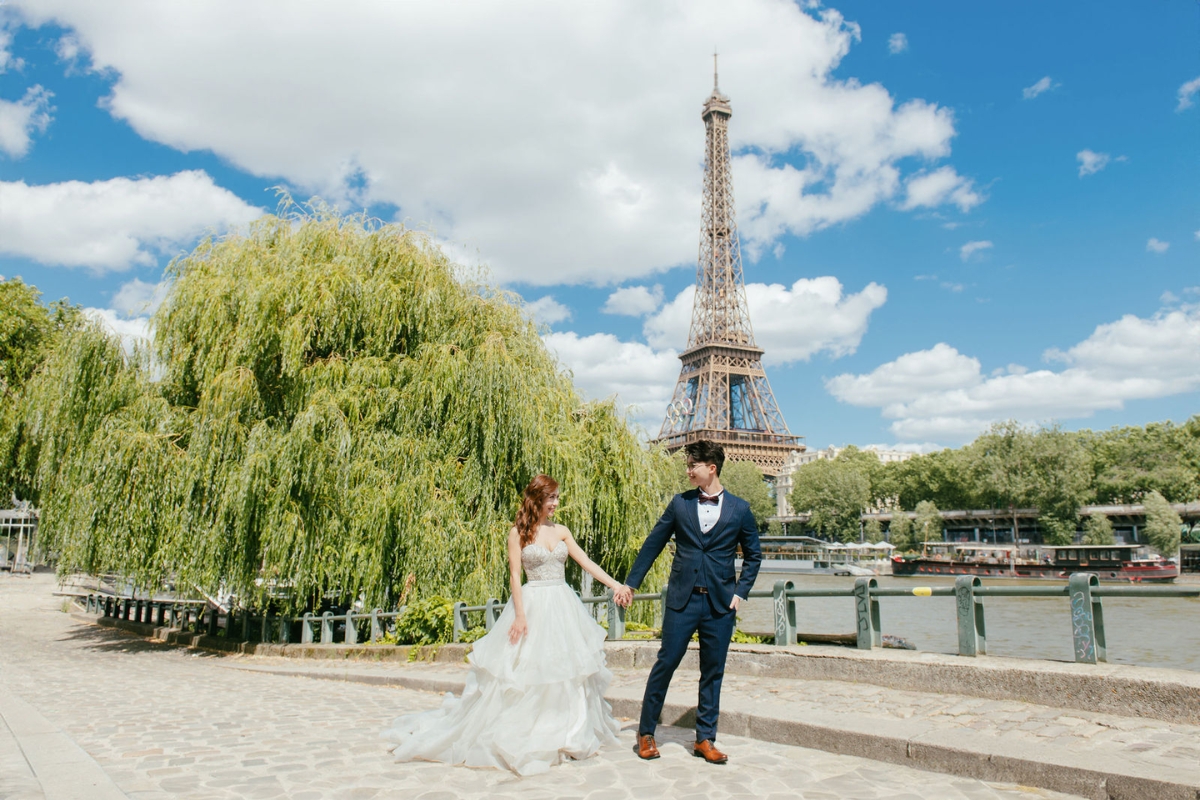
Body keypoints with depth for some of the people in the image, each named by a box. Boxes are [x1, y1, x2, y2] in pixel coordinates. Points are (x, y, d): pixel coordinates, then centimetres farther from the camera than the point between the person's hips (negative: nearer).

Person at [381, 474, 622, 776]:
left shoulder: (561, 531, 8)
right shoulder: (519, 532, -3)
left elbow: (587, 562, 5)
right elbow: (514, 575, -7)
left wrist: (616, 585, -2)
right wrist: (520, 615, -15)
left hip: (563, 607, 5)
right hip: (532, 605, -4)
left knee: (566, 672, 7)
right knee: (523, 672, -1)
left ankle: (570, 735, 21)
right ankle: (519, 738, 14)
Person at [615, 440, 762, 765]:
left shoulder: (739, 509, 2)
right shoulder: (680, 503, 4)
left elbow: (753, 555, 11)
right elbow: (652, 545, 8)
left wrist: (741, 592, 1)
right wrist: (630, 583, 7)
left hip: (720, 603, 0)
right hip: (682, 599, 0)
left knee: (713, 672, 7)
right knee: (666, 662, 0)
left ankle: (705, 739, 20)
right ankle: (646, 732, 15)